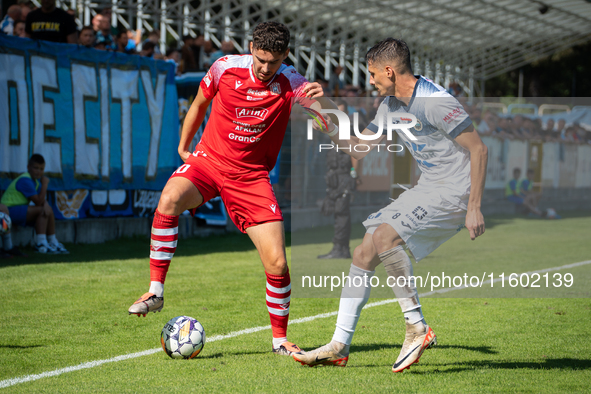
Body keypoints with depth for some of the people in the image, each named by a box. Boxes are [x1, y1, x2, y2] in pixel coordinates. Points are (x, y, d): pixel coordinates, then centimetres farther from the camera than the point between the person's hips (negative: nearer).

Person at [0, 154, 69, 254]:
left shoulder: (36, 180, 10)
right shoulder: (25, 181, -21)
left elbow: (43, 200, 4)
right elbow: (38, 202, -22)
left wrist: (45, 205, -19)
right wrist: (45, 184, -18)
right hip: (10, 210, -10)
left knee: (49, 211, 4)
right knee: (40, 210, -21)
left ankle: (53, 242, 5)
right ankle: (41, 243, -22)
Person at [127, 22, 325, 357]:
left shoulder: (291, 84, -9)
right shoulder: (225, 68, -7)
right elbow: (199, 104, 12)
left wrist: (321, 100, -44)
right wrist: (184, 147, 14)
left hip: (251, 177, 0)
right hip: (209, 160, 0)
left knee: (277, 263, -9)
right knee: (170, 199, -33)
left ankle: (280, 338, 14)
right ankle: (156, 291, -22)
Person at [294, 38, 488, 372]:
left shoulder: (435, 101, -19)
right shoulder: (391, 106, 9)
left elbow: (479, 149, -18)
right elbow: (359, 149, 17)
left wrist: (474, 208, -20)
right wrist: (329, 127, -1)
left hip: (455, 192, -9)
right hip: (428, 190, 9)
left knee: (384, 235, -27)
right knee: (364, 254, 2)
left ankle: (417, 328, -18)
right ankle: (340, 347, 8)